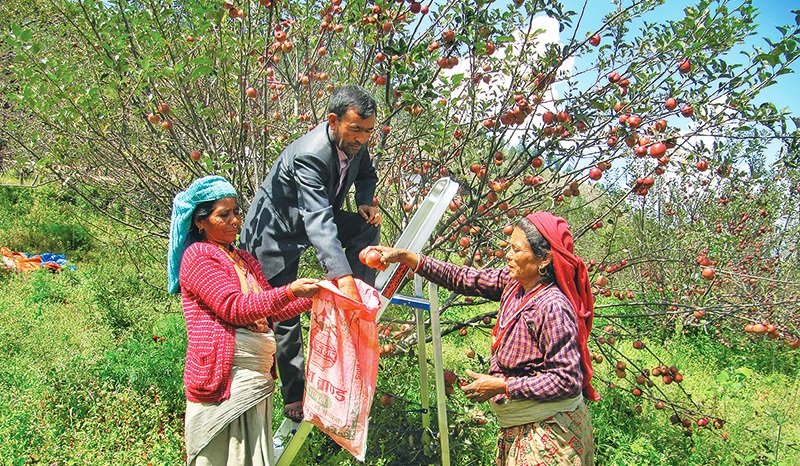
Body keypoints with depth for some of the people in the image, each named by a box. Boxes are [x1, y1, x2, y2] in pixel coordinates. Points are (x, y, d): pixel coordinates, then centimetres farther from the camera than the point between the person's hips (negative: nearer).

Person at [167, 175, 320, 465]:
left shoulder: (245, 260, 18)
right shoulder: (198, 256, -7)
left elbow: (273, 310, 16)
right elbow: (234, 308, -19)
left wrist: (313, 297, 2)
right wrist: (289, 292, -27)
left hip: (258, 381, 8)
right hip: (224, 383, -8)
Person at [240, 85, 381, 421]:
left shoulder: (356, 143, -12)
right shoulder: (309, 155, -36)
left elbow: (366, 173, 12)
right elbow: (318, 220, -49)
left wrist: (365, 202, -10)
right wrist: (342, 276, -60)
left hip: (315, 219, 7)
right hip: (275, 232, -7)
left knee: (368, 228, -13)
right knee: (285, 316, -1)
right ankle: (294, 398, 12)